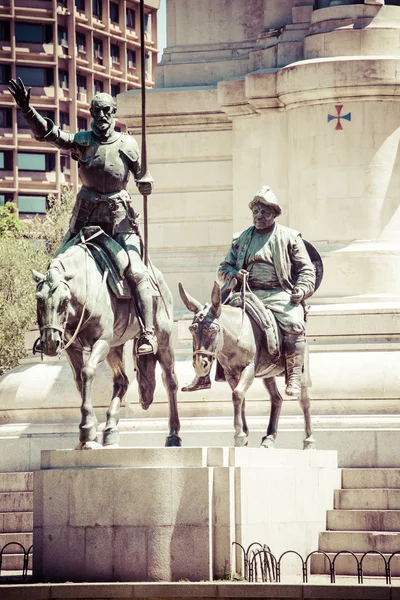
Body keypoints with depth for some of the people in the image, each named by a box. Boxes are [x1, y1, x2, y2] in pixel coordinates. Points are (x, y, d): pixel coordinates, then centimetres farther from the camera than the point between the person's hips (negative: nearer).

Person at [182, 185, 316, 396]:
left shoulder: (290, 238, 10)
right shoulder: (241, 239, 18)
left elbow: (306, 269, 8)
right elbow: (224, 267, 22)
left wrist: (302, 290, -11)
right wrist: (234, 274, -2)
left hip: (278, 295, -3)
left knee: (294, 324, -32)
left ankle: (294, 378, -28)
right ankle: (203, 375, -7)